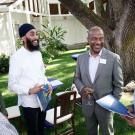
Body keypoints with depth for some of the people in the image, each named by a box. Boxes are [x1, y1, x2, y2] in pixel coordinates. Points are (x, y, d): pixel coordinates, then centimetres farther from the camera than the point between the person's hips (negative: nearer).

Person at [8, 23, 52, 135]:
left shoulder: (38, 53, 5)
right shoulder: (17, 57, -17)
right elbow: (12, 85, -16)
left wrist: (48, 85, -4)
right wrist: (30, 90, -30)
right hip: (29, 103, -6)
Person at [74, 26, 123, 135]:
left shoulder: (113, 58, -13)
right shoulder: (81, 58, -2)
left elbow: (118, 84, -7)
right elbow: (77, 78, 7)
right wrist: (81, 88, -14)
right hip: (87, 104, 3)